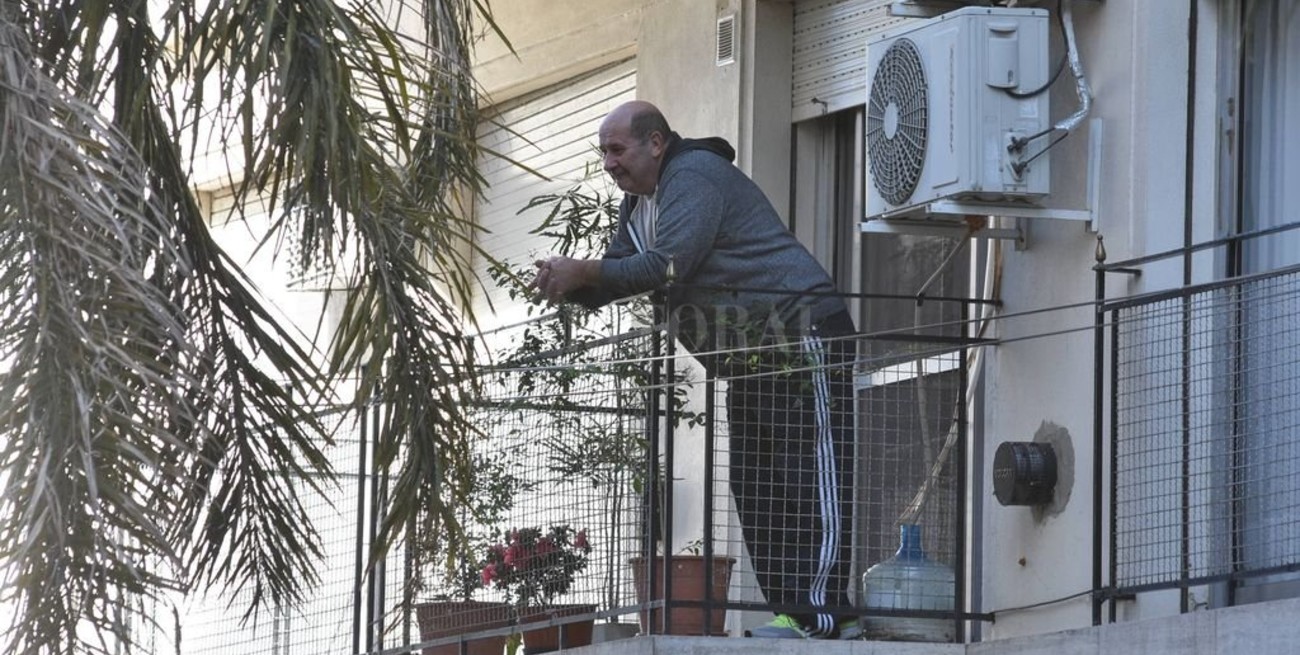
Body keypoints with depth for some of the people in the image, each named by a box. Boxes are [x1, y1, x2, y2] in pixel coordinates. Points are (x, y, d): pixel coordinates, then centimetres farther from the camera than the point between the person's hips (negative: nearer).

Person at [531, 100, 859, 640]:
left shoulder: (695, 176, -14)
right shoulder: (638, 204, 18)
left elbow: (668, 265, -25)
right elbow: (616, 277, 16)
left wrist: (582, 272, -22)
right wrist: (569, 285, -6)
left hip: (803, 337, -11)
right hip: (751, 355, 11)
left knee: (810, 479, -14)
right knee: (754, 486, 7)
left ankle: (824, 612, -19)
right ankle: (792, 610, 6)